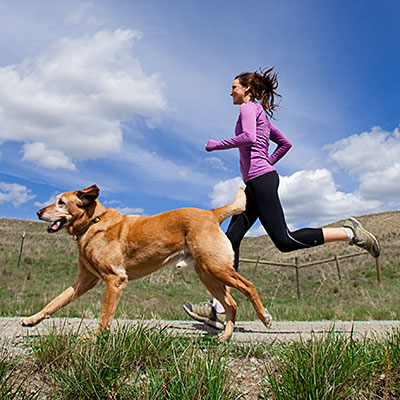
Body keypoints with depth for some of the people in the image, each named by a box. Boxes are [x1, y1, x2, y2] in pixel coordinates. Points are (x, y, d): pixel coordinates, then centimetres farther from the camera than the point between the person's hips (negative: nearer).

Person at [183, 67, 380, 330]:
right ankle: (217, 308, -4)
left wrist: (216, 145, -8)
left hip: (261, 179, -10)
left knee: (284, 240, -16)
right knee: (231, 238, -1)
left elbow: (248, 138, -19)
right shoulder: (262, 114, 27)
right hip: (255, 183, 10)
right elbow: (285, 143, 31)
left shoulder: (249, 107, 1)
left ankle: (350, 232, -7)